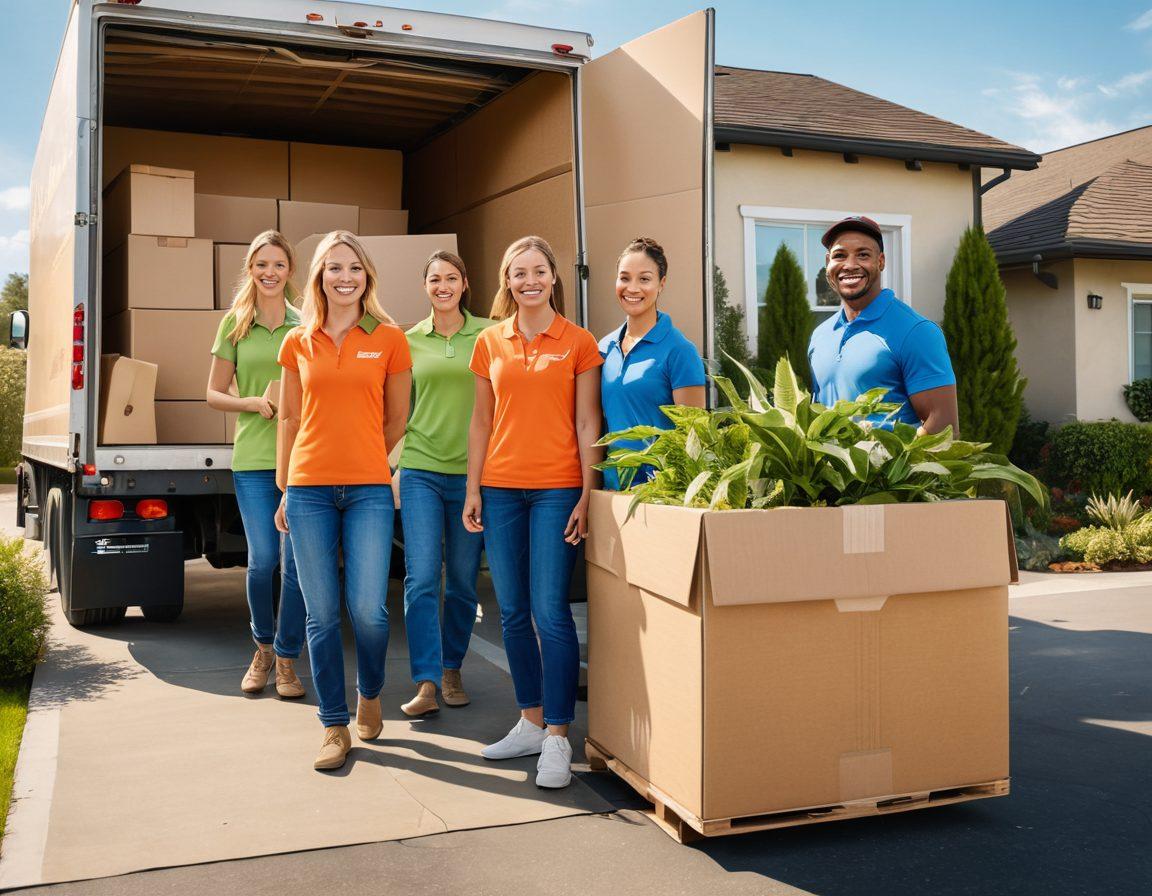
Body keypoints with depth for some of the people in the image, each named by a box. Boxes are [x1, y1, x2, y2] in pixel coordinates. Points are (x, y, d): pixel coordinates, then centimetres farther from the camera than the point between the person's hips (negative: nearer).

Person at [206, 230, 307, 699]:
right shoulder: (234, 324, 8)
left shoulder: (305, 325, 6)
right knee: (262, 561, -3)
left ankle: (287, 659, 15)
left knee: (296, 564, -2)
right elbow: (214, 393, 11)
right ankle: (263, 647, 23)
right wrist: (252, 402, -8)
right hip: (253, 457, 0)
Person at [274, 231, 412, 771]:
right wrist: (284, 489, 13)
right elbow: (290, 419, 14)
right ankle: (335, 727, 16)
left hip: (368, 490, -1)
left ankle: (370, 695, 23)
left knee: (367, 609, -8)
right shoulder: (298, 343, 8)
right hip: (309, 490, 2)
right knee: (322, 615, 2)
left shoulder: (389, 339, 3)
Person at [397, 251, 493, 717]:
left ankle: (452, 670, 25)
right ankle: (426, 684, -3)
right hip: (421, 469, 1)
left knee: (463, 582, 8)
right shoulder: (410, 341, 7)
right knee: (421, 578, -7)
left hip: (472, 472, 0)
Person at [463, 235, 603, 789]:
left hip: (556, 488, -4)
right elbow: (481, 421, 12)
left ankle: (557, 738, 0)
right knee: (513, 613, 8)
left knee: (551, 612, -8)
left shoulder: (578, 343, 1)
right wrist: (473, 489, 7)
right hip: (501, 488, 4)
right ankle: (531, 723, 22)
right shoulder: (490, 343, 9)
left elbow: (587, 423, -1)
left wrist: (587, 495, -6)